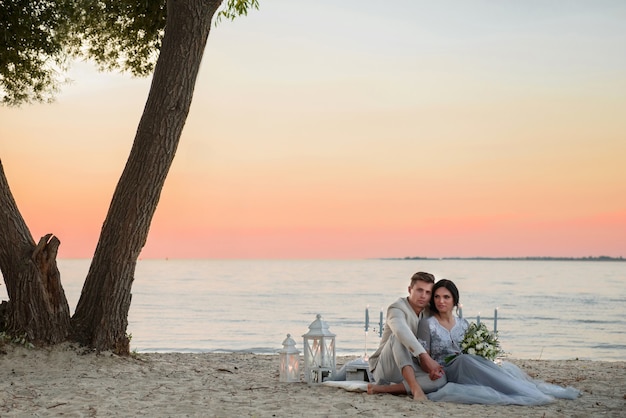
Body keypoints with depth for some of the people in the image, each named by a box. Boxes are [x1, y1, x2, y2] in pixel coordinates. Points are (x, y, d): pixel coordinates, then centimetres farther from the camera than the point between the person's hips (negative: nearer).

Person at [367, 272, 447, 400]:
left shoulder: (428, 313, 8)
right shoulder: (397, 308, -15)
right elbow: (401, 329, -38)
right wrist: (426, 358, -47)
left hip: (410, 371, 6)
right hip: (385, 369, -6)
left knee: (440, 379, -25)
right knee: (398, 336, -33)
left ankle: (382, 388, -25)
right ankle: (415, 388, -43)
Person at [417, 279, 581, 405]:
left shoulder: (463, 324, 14)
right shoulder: (427, 325, -2)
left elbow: (472, 351, 17)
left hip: (468, 369, 6)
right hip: (445, 373, -6)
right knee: (464, 360, -37)